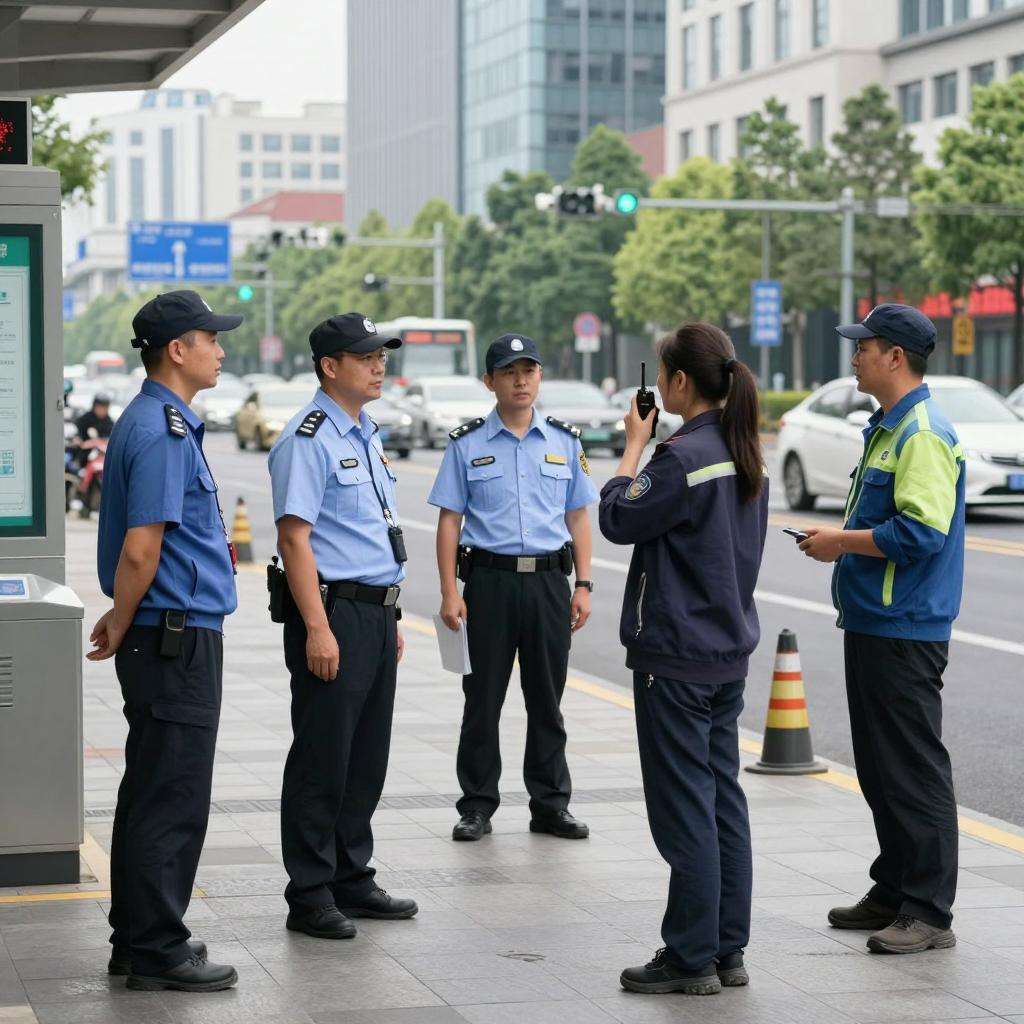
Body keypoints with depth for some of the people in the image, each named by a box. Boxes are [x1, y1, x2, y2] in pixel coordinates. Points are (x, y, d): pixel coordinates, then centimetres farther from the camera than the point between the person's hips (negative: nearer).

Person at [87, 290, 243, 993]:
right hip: (179, 639, -10)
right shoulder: (162, 433, -18)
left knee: (153, 794, 15)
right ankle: (156, 952, 2)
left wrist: (123, 625, 20)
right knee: (173, 801, -4)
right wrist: (121, 630, -8)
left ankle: (141, 938, 23)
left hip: (174, 637, 10)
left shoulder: (160, 423, 16)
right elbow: (140, 550, -22)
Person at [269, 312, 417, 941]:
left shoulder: (367, 437, 17)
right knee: (322, 760, -3)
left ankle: (352, 880, 24)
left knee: (367, 758, 14)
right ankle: (310, 896, 4)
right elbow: (295, 537, -17)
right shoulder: (308, 440, -12)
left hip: (377, 612, 9)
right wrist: (318, 629, -22)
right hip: (332, 611, -9)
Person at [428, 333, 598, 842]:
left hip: (549, 579, 2)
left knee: (547, 699, 7)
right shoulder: (467, 444, 2)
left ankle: (550, 804, 15)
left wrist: (583, 585, 4)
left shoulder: (564, 441, 9)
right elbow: (449, 520, 1)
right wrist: (450, 593, -7)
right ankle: (477, 805, 11)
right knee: (482, 699, 2)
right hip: (488, 580, -2)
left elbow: (577, 518, 12)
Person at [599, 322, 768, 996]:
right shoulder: (746, 455, 9)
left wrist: (635, 444, -2)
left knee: (685, 808, -3)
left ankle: (692, 960, 3)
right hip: (730, 649, 9)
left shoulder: (684, 456, -18)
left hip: (676, 656, -9)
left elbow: (619, 520, -10)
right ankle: (728, 951, 17)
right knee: (724, 801, 12)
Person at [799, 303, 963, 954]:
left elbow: (922, 531, -26)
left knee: (915, 772, -6)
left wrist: (841, 542, -16)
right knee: (880, 769, 16)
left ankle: (930, 913, -1)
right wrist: (841, 540, 13)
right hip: (874, 625, 11)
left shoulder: (924, 435, -17)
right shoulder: (888, 429, 17)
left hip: (906, 632, -11)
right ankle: (894, 894, 25)